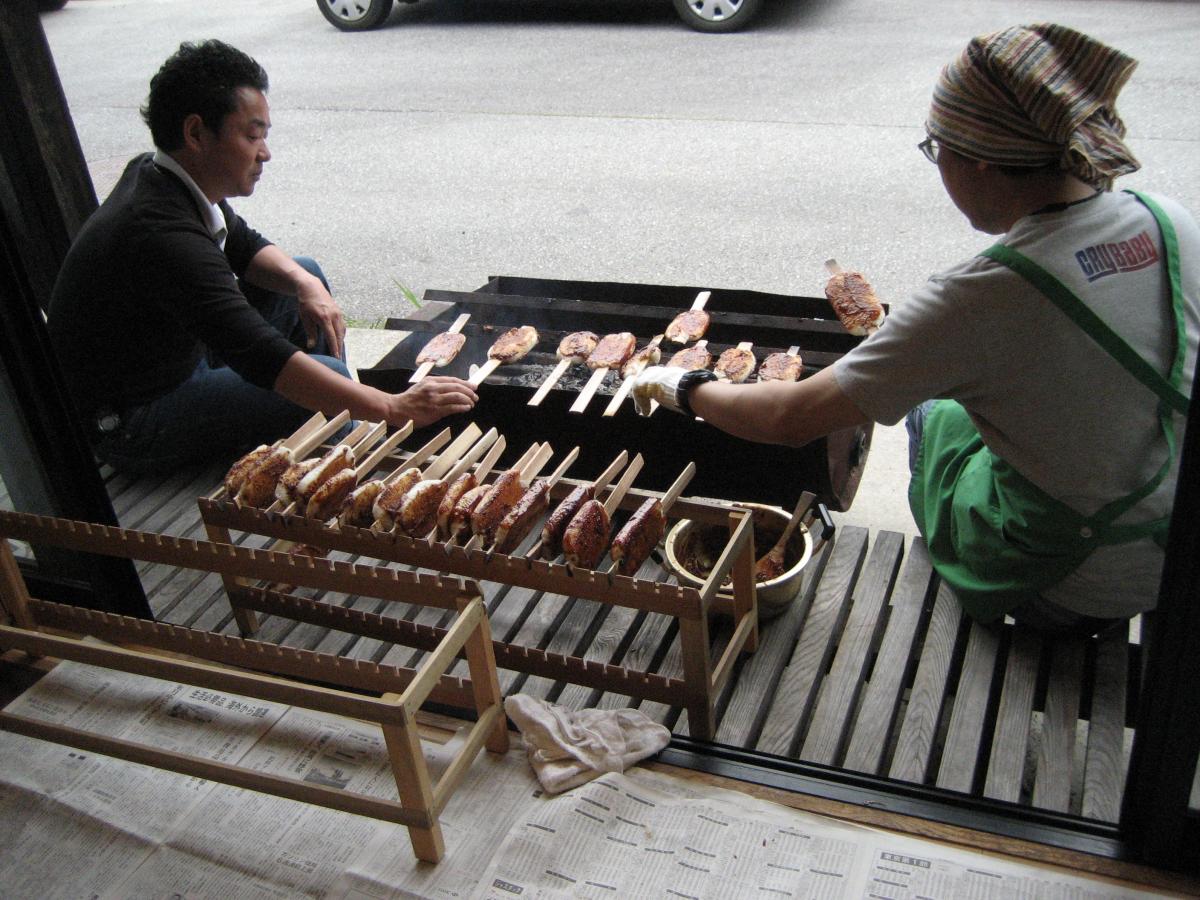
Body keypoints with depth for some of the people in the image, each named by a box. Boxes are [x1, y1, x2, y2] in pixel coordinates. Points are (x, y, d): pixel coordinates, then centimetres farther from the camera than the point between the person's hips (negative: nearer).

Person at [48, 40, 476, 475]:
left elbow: (243, 246, 11)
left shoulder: (155, 174, -4)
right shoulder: (161, 234, -34)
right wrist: (393, 408, -43)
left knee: (307, 275, 11)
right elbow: (260, 357, -41)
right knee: (326, 379, -26)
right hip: (126, 426, -10)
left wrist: (305, 285, -11)